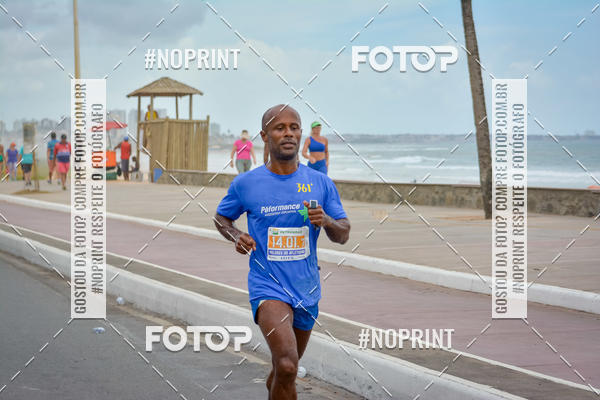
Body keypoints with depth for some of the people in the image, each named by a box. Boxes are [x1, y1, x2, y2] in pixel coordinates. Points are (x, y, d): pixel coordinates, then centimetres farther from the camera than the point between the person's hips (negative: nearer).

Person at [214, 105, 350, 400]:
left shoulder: (321, 183, 2)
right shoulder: (245, 184, -3)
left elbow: (344, 235, 5)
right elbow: (221, 217, 14)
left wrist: (326, 221, -17)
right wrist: (236, 237, -8)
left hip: (307, 290, 4)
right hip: (268, 286, -4)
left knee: (282, 371, 18)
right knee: (287, 367, -25)